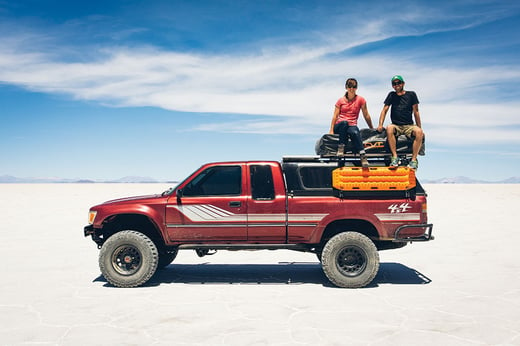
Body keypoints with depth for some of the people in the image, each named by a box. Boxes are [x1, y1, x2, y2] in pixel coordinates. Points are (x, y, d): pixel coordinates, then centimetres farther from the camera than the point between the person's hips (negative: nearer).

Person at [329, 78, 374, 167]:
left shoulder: (360, 100, 7)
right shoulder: (341, 100, 9)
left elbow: (366, 116, 11)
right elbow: (335, 116, 6)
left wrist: (372, 129, 14)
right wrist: (331, 130, -2)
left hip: (352, 125, 0)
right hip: (339, 126, 1)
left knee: (355, 132, -38)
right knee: (344, 122, -38)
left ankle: (362, 155, -42)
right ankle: (341, 147, -35)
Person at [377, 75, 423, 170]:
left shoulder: (411, 94, 8)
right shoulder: (392, 95, 12)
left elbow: (416, 112, 7)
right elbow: (384, 110, 8)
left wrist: (420, 128, 3)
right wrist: (380, 125, -6)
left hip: (409, 126, 0)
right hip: (396, 126, 1)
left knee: (419, 132, -33)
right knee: (389, 128, -35)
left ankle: (414, 159, -29)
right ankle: (395, 157, -36)